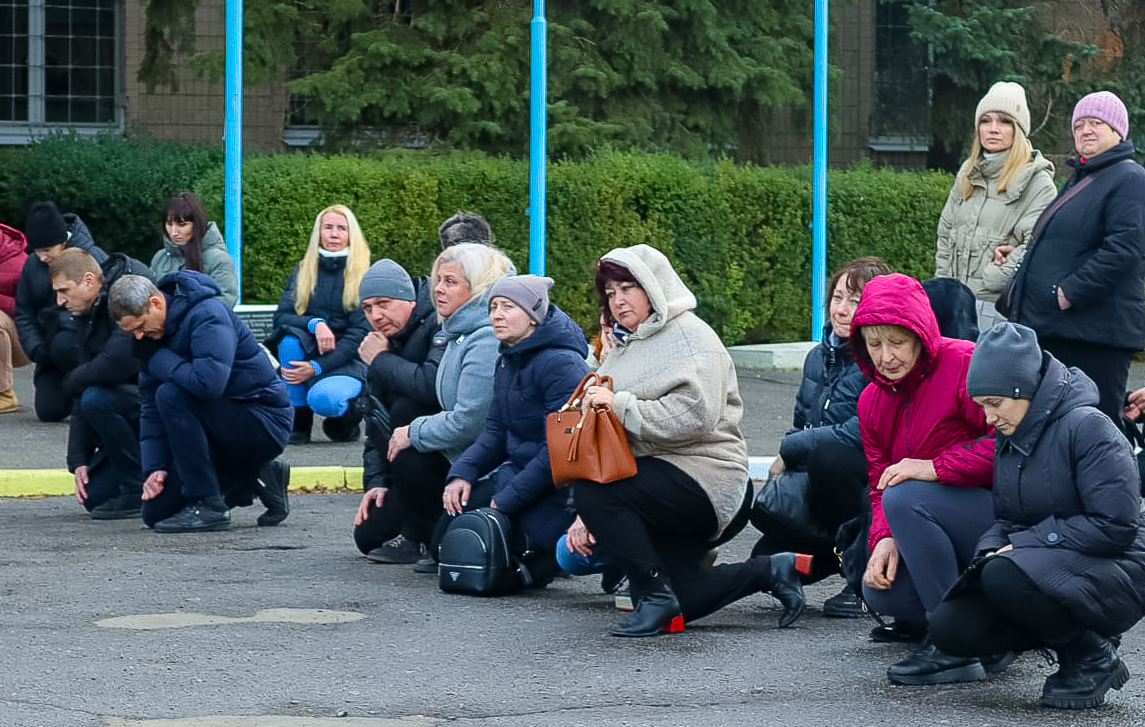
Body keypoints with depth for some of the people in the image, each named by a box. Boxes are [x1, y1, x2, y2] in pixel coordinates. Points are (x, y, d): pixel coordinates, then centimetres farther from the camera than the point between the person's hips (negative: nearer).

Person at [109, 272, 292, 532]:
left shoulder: (207, 315, -22)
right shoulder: (151, 334, 4)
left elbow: (209, 382, -37)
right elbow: (150, 405, 7)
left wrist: (158, 359, -21)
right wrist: (154, 467, -4)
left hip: (264, 424, -9)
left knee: (171, 395, -29)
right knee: (155, 513, 1)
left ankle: (209, 506, -23)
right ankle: (252, 480, 13)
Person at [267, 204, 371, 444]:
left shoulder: (364, 276, -1)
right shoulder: (303, 271, 9)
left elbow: (360, 333, -9)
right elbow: (280, 316, -3)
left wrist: (317, 368, -20)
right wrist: (314, 324, -25)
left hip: (347, 360, -4)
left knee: (323, 399, -36)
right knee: (289, 339, -31)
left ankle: (348, 418, 2)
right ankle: (299, 422, -17)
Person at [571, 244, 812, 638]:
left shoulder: (689, 336, -8)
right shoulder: (623, 346, 19)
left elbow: (694, 416, -25)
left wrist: (621, 405, -26)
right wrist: (587, 515, 8)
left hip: (704, 476, -9)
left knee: (594, 489, -29)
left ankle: (654, 595, -21)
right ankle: (770, 571, 18)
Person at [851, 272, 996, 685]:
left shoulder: (966, 365, -15)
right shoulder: (872, 401, 10)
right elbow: (880, 482, 10)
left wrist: (936, 468, -28)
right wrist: (885, 539, -11)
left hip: (1007, 518, -8)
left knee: (905, 498, -30)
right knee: (882, 592, -11)